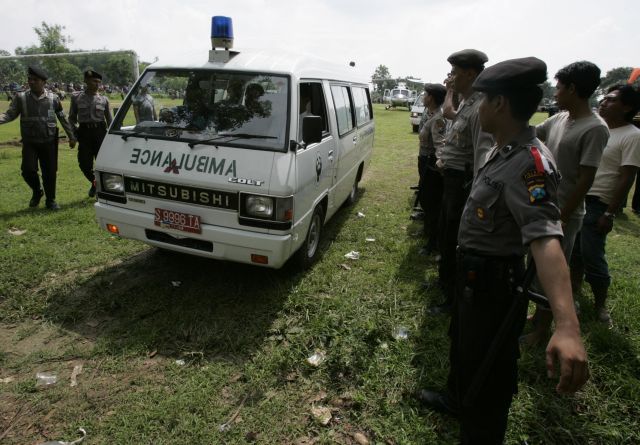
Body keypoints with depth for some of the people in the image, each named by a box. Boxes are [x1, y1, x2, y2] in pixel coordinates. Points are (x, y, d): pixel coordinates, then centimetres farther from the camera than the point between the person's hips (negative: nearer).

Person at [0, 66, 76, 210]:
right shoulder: (21, 98, 1)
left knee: (50, 172, 3)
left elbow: (63, 119, 6)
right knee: (28, 170, -10)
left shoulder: (53, 99, 0)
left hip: (49, 142, 0)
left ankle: (50, 200, 19)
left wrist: (71, 136, 7)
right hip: (29, 142, 1)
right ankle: (36, 192, 20)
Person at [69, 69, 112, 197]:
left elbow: (109, 119, 9)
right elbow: (72, 117, 11)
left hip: (100, 132, 0)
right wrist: (75, 129, -5)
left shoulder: (104, 99, 6)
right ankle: (94, 182, 27)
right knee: (84, 163, -1)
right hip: (84, 132, 1)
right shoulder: (76, 97, 6)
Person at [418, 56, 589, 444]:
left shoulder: (529, 162, -31)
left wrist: (567, 326, -52)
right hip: (474, 272, 10)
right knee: (462, 346, 30)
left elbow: (546, 239, -43)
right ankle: (457, 400, 57)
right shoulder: (504, 150, -2)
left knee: (488, 373, 9)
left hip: (493, 282, -10)